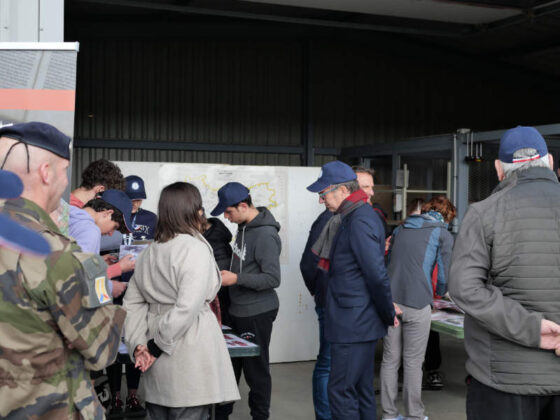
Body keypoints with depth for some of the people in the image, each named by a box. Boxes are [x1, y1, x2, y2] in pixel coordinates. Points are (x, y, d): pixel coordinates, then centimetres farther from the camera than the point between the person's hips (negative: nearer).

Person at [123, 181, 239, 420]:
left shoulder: (150, 251, 11)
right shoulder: (195, 249, -12)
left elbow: (132, 304, 10)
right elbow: (187, 307, -21)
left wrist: (138, 345, 3)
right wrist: (157, 346, -12)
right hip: (188, 363, -7)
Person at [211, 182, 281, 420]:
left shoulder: (265, 235, -20)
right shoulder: (244, 228, 8)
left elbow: (273, 279, -23)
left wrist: (236, 279, -24)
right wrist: (226, 274, 8)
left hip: (256, 313, -9)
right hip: (238, 310, 9)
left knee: (255, 370, 4)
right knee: (229, 364, 17)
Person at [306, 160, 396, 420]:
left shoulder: (359, 221, -18)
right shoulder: (354, 217, 14)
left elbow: (377, 276, -22)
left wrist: (388, 315, -11)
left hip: (353, 325, -10)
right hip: (361, 322, 10)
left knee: (340, 391, -5)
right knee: (361, 390, 17)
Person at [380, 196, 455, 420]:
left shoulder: (400, 229, 18)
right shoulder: (443, 235, 2)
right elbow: (444, 277, 1)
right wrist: (439, 293, 22)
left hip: (390, 301, 5)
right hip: (417, 305, -4)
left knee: (390, 360, 9)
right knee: (413, 363, 4)